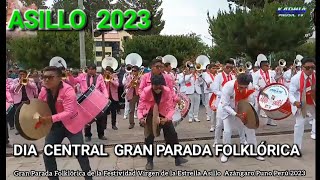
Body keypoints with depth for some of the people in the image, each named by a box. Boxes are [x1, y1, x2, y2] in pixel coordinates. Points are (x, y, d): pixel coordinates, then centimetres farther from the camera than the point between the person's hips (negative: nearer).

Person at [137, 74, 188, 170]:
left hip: (163, 115, 1)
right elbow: (140, 107, -23)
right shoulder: (146, 91, -24)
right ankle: (149, 161, 14)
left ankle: (177, 157, 18)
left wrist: (167, 118, -40)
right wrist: (140, 117, -43)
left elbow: (170, 107, -22)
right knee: (149, 137, -4)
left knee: (172, 134, 2)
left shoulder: (167, 91, -22)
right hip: (150, 115, -1)